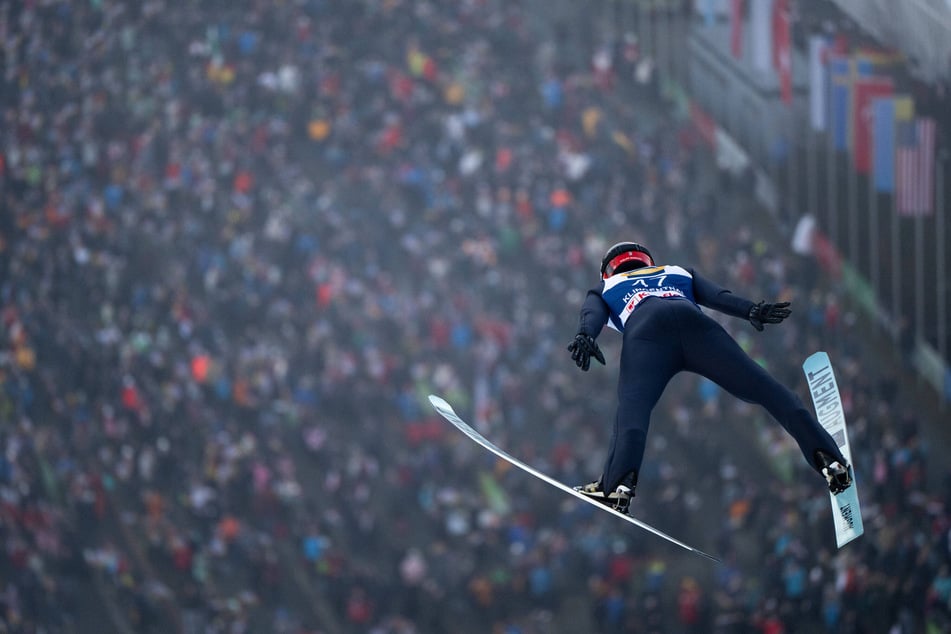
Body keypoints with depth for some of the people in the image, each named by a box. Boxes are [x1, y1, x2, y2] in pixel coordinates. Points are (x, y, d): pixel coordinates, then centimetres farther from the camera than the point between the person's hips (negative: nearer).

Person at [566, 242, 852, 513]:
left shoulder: (605, 290, 39)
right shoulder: (679, 274, 45)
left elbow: (592, 314, 16)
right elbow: (717, 296, 25)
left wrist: (585, 337, -4)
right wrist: (752, 311, 9)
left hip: (645, 328, -2)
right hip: (694, 322, 2)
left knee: (633, 403, -18)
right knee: (764, 389, -2)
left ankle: (618, 483, -44)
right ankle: (828, 458, -16)